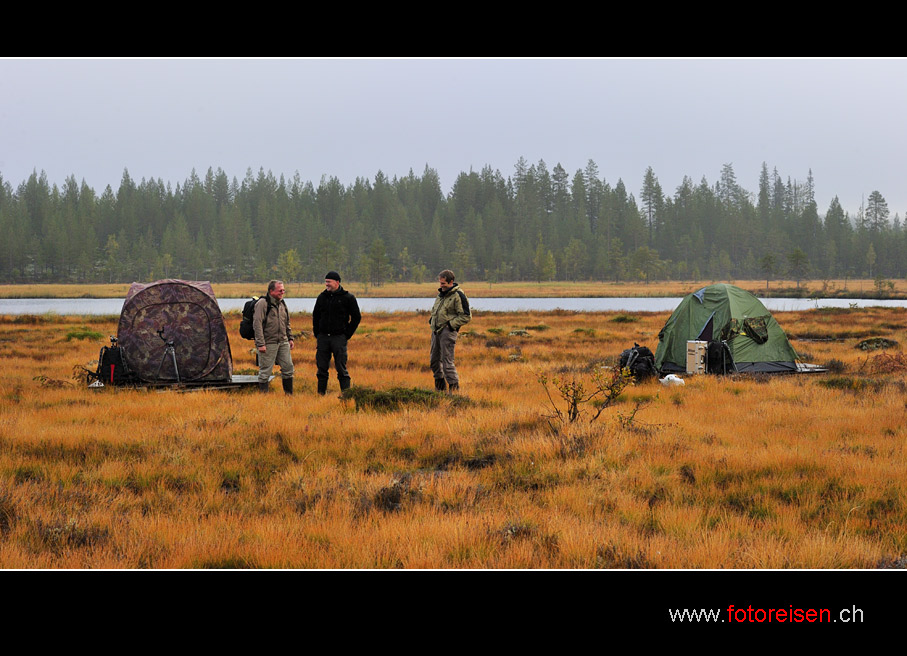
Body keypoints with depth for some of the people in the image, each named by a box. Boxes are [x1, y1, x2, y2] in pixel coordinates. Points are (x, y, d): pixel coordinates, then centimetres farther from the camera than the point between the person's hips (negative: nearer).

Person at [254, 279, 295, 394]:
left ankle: (289, 394, 17)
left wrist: (290, 338, 18)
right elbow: (257, 324, -15)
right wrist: (260, 344, -20)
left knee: (288, 367, 7)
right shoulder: (263, 303, -11)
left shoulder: (282, 304, 14)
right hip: (268, 344, -7)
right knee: (265, 371, -1)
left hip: (283, 342, 7)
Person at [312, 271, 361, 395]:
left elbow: (356, 317, 2)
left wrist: (347, 335, -3)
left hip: (339, 338, -4)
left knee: (341, 369, -5)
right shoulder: (322, 297, 10)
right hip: (323, 338, 4)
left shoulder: (348, 298, -3)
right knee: (322, 368, 4)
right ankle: (321, 394, 10)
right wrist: (317, 334, 12)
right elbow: (316, 316, 21)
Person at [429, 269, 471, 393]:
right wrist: (432, 319, 14)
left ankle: (454, 386, -6)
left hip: (447, 331, -9)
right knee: (435, 360, 13)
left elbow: (466, 317, -12)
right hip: (436, 331, 9)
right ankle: (439, 385, 25)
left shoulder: (458, 296, -11)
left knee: (447, 361, -11)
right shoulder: (441, 293, 16)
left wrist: (451, 324, -15)